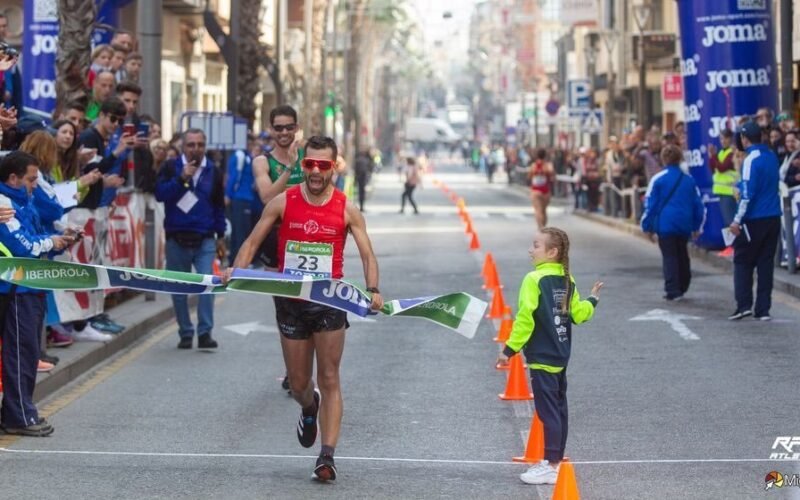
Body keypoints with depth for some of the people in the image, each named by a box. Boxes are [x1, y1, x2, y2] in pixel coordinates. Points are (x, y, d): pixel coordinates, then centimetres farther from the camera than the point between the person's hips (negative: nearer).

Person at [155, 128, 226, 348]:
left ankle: (205, 332, -11)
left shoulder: (213, 172, 7)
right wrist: (181, 178, -21)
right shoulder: (171, 168, 2)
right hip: (177, 239, 0)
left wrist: (221, 235, 14)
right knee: (179, 289, 6)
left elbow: (219, 205, 14)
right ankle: (185, 333, 16)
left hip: (204, 240, 0)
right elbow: (160, 194, -11)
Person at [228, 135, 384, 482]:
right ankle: (309, 409, 47)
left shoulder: (346, 210, -4)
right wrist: (236, 271, -18)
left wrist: (372, 290, -23)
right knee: (298, 384, 11)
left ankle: (327, 456, -5)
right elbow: (252, 242, 0)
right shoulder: (283, 203, -2)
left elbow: (367, 255, -5)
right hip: (290, 302, 1)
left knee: (329, 381, -4)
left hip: (330, 303, -1)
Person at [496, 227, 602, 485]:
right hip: (561, 355, 8)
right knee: (559, 409, 14)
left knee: (548, 411, -7)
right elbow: (578, 314, 8)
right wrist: (592, 300, 27)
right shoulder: (568, 281, 6)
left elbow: (525, 318, -18)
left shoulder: (535, 280, -15)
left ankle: (550, 467, -6)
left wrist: (510, 349, -13)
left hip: (542, 357, -8)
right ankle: (555, 460, 22)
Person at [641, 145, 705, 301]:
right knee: (682, 255, 18)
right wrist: (696, 226, 17)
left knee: (669, 256, 1)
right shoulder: (689, 179, 4)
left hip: (665, 224, -4)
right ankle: (682, 287, 26)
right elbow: (698, 204, 8)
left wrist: (648, 226, 4)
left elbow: (650, 204, -4)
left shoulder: (658, 179, -7)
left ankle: (673, 291, -8)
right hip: (684, 225, 4)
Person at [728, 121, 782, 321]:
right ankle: (763, 309, 6)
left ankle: (744, 305, -4)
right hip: (773, 218, 6)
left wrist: (737, 220, -16)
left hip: (754, 220, -6)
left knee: (742, 262, 4)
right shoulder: (772, 157, 10)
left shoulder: (751, 160, -13)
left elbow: (748, 193, -17)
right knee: (765, 263, 8)